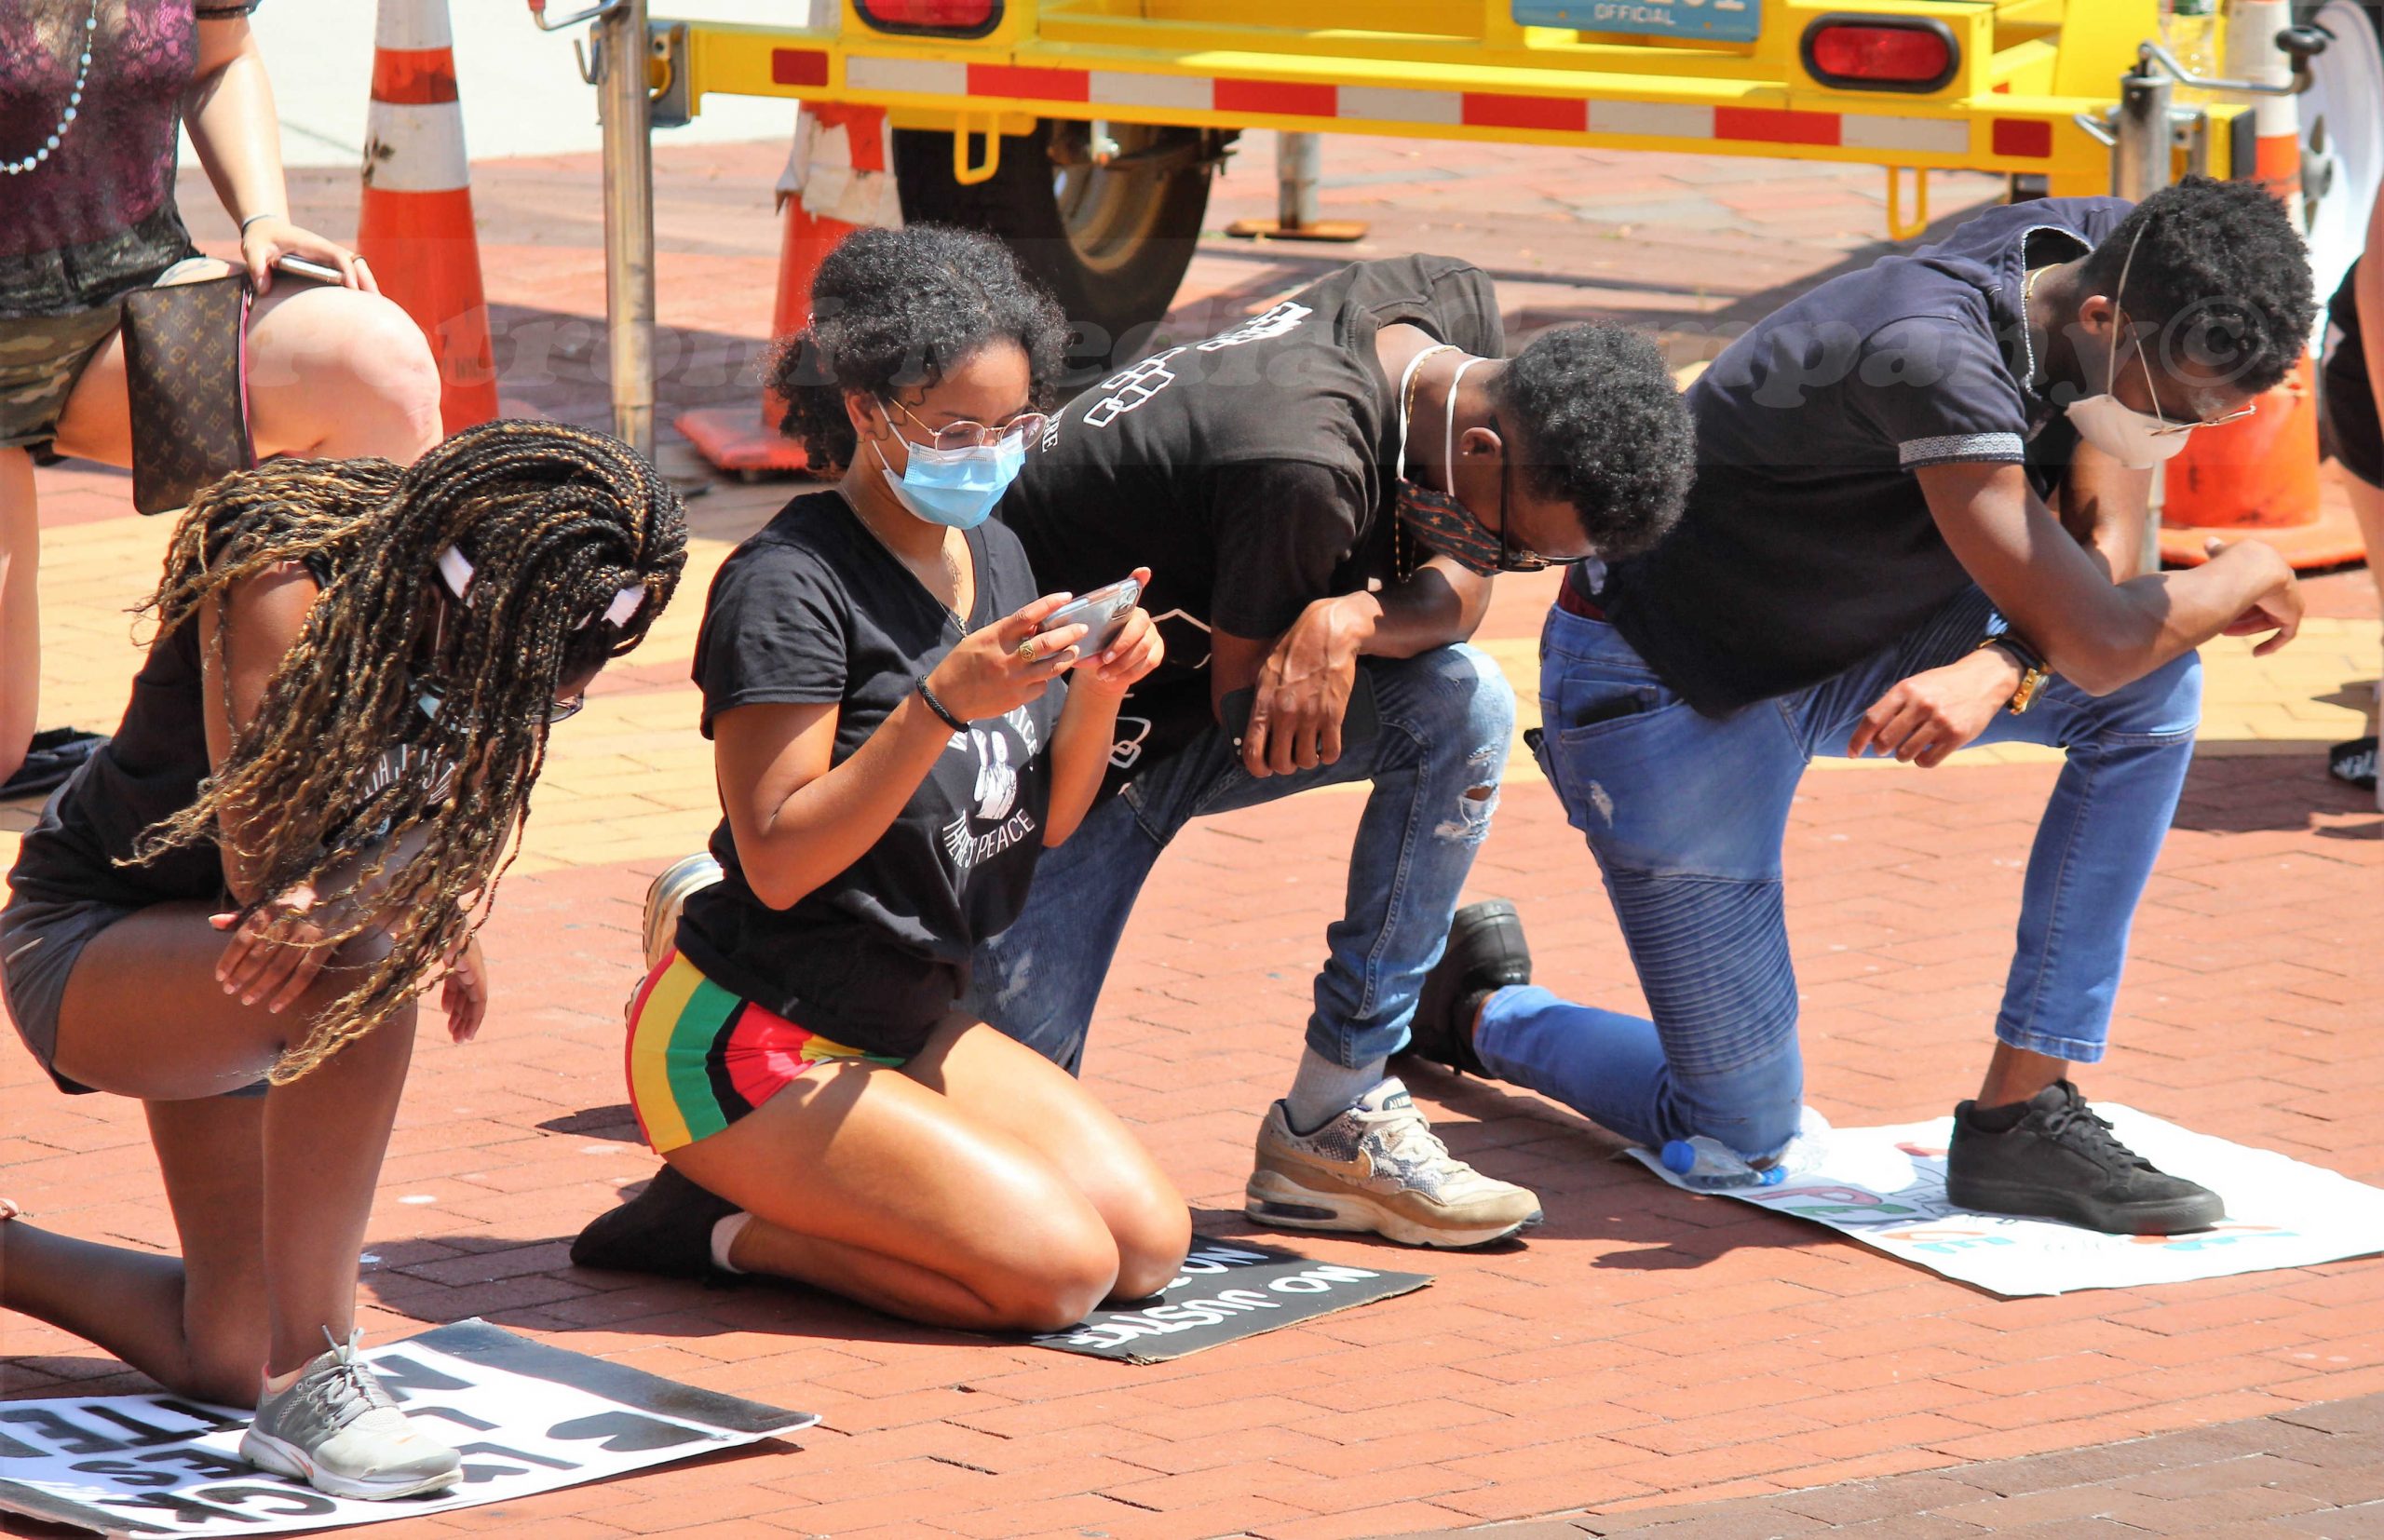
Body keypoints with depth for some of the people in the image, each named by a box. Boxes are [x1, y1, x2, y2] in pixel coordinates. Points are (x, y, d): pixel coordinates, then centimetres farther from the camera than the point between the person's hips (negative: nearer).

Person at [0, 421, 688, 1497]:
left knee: (224, 1358, 8)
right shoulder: (284, 593, -29)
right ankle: (310, 1385, -32)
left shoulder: (493, 636, -9)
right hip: (87, 947, -8)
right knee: (359, 968, -39)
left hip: (216, 965, 8)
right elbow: (265, 863, -32)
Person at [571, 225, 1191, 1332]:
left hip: (911, 1022, 9)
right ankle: (717, 1229, -3)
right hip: (753, 1042, -9)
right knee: (1059, 1270, -20)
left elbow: (1044, 824, 11)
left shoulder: (997, 558, 8)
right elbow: (779, 858, -23)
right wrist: (941, 706, -31)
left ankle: (792, 1202, 7)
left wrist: (1096, 696, -8)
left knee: (1152, 1242, -5)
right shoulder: (791, 585, -18)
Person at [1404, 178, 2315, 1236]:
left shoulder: (2116, 253, -13)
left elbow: (2102, 553, -8)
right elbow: (2098, 639, -37)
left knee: (2159, 691, -15)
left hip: (1855, 641, 8)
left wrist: (1998, 670, -29)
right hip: (1665, 687, -8)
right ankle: (1479, 1013, 27)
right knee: (1737, 1132, -4)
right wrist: (2248, 574, -17)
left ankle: (2021, 1113, -10)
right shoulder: (1932, 356, -38)